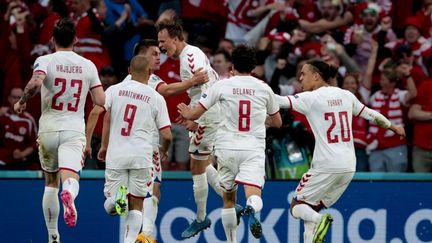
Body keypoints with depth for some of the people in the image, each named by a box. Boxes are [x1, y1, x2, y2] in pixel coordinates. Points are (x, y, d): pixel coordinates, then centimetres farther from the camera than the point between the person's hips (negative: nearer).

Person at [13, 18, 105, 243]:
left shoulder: (45, 61, -3)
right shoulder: (88, 65, 5)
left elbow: (35, 83, -24)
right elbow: (101, 101, 1)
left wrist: (22, 102, -7)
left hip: (48, 129, 0)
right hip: (75, 130, 0)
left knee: (50, 184, 17)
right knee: (70, 179, -15)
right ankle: (69, 195, -52)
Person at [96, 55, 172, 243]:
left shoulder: (113, 90, 5)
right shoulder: (156, 98, 4)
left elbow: (106, 118, -8)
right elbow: (167, 135, 3)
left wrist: (104, 146, 2)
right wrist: (164, 150, 24)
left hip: (115, 155, 0)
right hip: (141, 156, 0)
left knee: (110, 204, 9)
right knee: (136, 205, 10)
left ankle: (116, 199, -24)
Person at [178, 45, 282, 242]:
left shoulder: (222, 86, 0)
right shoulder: (264, 88, 8)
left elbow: (194, 114, 3)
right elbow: (277, 122, 22)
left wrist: (186, 114, 26)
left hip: (227, 148, 0)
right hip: (254, 149, 0)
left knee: (228, 199, 17)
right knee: (254, 196, -14)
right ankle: (251, 209, -48)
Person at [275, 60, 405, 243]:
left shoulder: (311, 98, -6)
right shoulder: (346, 95, 11)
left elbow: (280, 102, -14)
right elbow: (370, 115, 21)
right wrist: (393, 127, 37)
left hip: (326, 166, -6)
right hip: (349, 166, 6)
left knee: (297, 206, 4)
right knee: (312, 208, 18)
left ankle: (319, 220, -27)